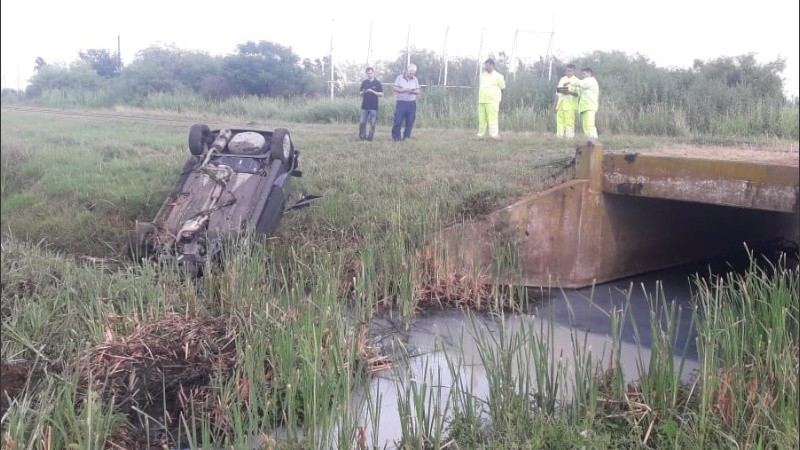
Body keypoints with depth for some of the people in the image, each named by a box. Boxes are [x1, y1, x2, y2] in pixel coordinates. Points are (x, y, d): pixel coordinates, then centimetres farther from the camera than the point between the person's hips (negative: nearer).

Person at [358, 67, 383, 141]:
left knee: (372, 123, 1)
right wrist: (362, 93, -8)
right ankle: (362, 137, 12)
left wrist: (372, 91, -14)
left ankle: (370, 137, 11)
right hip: (364, 106, 2)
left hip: (373, 107, -2)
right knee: (362, 122, 0)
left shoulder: (377, 83, 0)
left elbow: (381, 94, -3)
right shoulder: (364, 82, 9)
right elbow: (360, 93, 16)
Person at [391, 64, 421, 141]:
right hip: (401, 103, -3)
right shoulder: (399, 78, 2)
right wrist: (403, 90, -14)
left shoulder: (415, 79, 11)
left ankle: (406, 137, 11)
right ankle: (395, 137, 2)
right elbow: (394, 88, -2)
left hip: (412, 104, 3)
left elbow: (418, 91, 11)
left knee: (410, 122, 3)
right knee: (398, 121, -6)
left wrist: (413, 92, -11)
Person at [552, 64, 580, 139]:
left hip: (570, 105, -5)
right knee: (560, 121, 1)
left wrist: (569, 92, -22)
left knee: (569, 122, -9)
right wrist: (554, 103, 15)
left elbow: (578, 93, -7)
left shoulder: (577, 81, 4)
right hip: (560, 103, 5)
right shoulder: (562, 79, 20)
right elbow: (557, 93, 21)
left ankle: (569, 138, -10)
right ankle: (559, 137, 2)